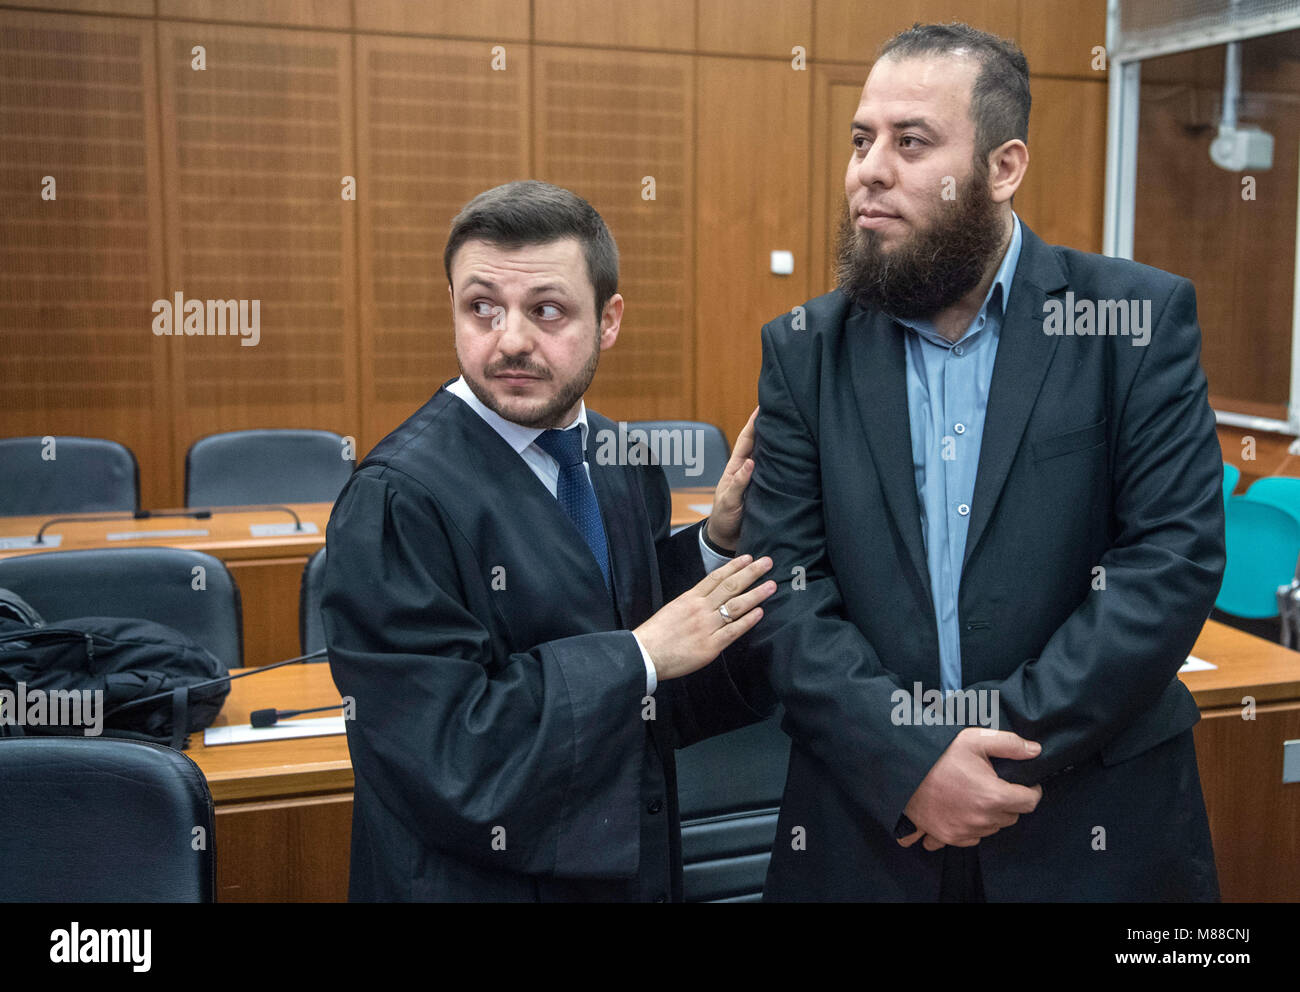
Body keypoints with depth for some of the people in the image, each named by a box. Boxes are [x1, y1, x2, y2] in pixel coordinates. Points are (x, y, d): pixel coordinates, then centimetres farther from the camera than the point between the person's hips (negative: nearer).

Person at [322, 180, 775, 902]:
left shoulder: (624, 464, 0)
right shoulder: (397, 501, -20)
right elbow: (446, 755, -24)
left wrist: (717, 541, -8)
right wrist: (641, 656, -21)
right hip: (480, 878, -6)